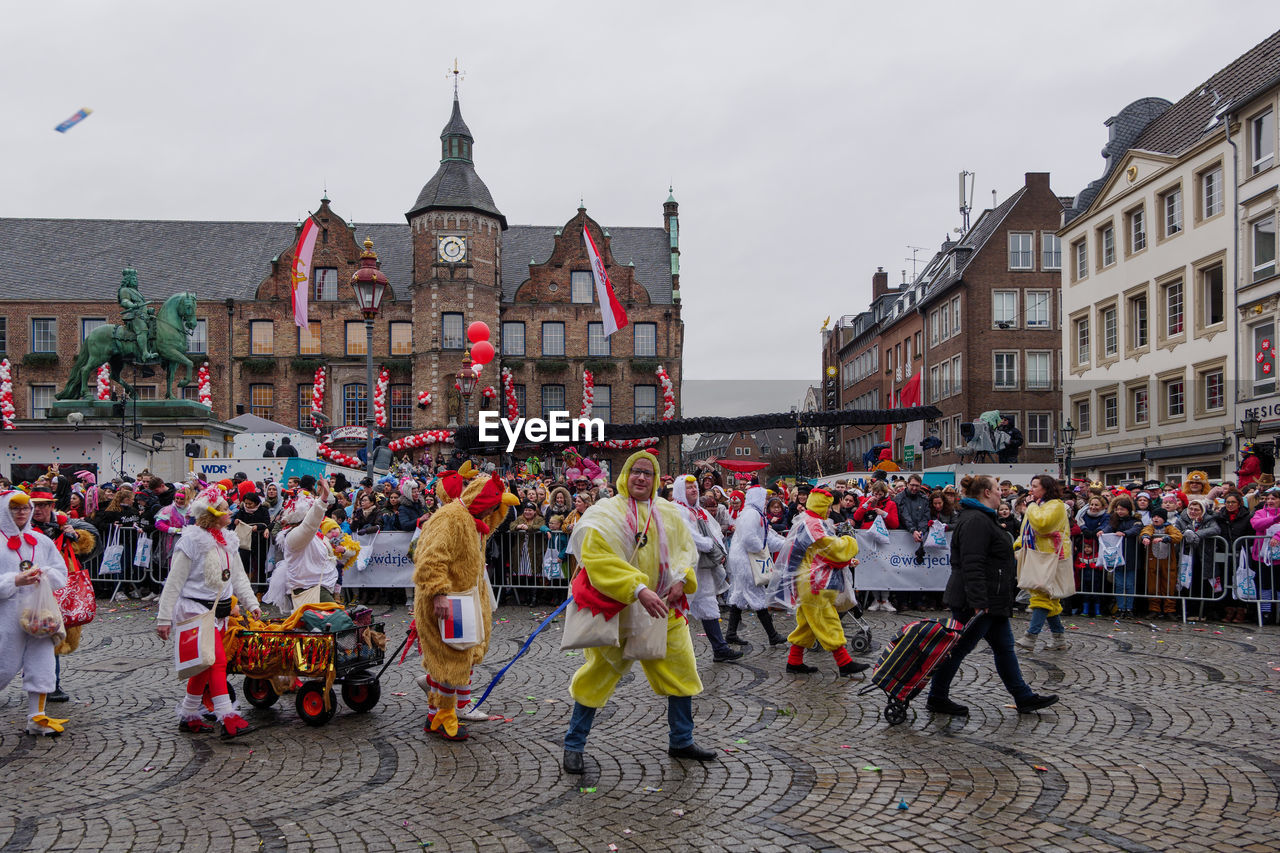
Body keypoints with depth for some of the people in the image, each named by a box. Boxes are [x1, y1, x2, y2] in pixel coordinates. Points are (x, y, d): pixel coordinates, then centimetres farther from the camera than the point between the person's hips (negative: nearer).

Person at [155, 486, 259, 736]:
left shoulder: (227, 541, 11)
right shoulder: (191, 542, -12)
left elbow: (239, 576, 19)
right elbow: (174, 582, -11)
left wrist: (251, 604, 12)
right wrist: (164, 618, -12)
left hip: (219, 610, 8)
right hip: (196, 609, -8)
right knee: (217, 660, -16)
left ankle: (188, 716, 22)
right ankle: (227, 716, -17)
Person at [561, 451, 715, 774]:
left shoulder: (669, 513, 5)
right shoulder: (606, 513, -11)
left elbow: (686, 549, 15)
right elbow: (599, 558, -23)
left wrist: (681, 579, -7)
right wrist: (638, 590, -30)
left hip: (662, 608, 5)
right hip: (616, 608, -5)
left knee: (681, 671, 10)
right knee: (600, 675, 1)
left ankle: (681, 741, 29)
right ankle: (573, 745, 18)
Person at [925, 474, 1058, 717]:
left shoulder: (982, 519, 17)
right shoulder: (976, 521, -19)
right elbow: (972, 565, -27)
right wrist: (978, 602, -30)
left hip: (992, 601, 11)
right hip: (978, 603, -11)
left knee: (1004, 647, 15)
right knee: (959, 649, -1)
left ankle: (1024, 697, 23)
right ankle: (937, 698, 10)